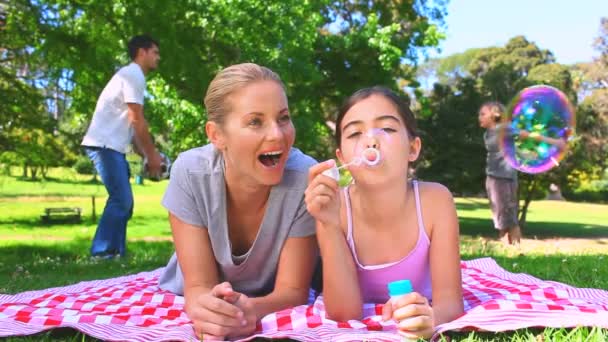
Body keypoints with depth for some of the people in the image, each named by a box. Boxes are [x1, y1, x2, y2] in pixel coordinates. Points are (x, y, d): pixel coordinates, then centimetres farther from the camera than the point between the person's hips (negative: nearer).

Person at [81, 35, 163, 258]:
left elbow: (130, 125, 21)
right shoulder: (134, 75, -10)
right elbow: (137, 121, -14)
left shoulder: (131, 75, 22)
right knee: (121, 200, -13)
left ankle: (117, 253, 15)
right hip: (105, 145, -10)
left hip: (112, 147, 10)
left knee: (123, 201, 11)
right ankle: (101, 253, -8)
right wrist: (152, 154, -8)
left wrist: (146, 155, 16)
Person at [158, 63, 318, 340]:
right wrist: (207, 309, -39)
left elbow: (292, 291, -17)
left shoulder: (306, 179, -22)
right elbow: (198, 285, -17)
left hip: (275, 318, -1)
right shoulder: (190, 174, -19)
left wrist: (250, 310, -37)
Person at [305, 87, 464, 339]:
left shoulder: (435, 200, -16)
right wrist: (329, 226, -30)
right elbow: (344, 314, -19)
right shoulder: (334, 206, -16)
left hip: (413, 332, 0)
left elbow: (450, 301, -17)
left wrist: (429, 317, -39)